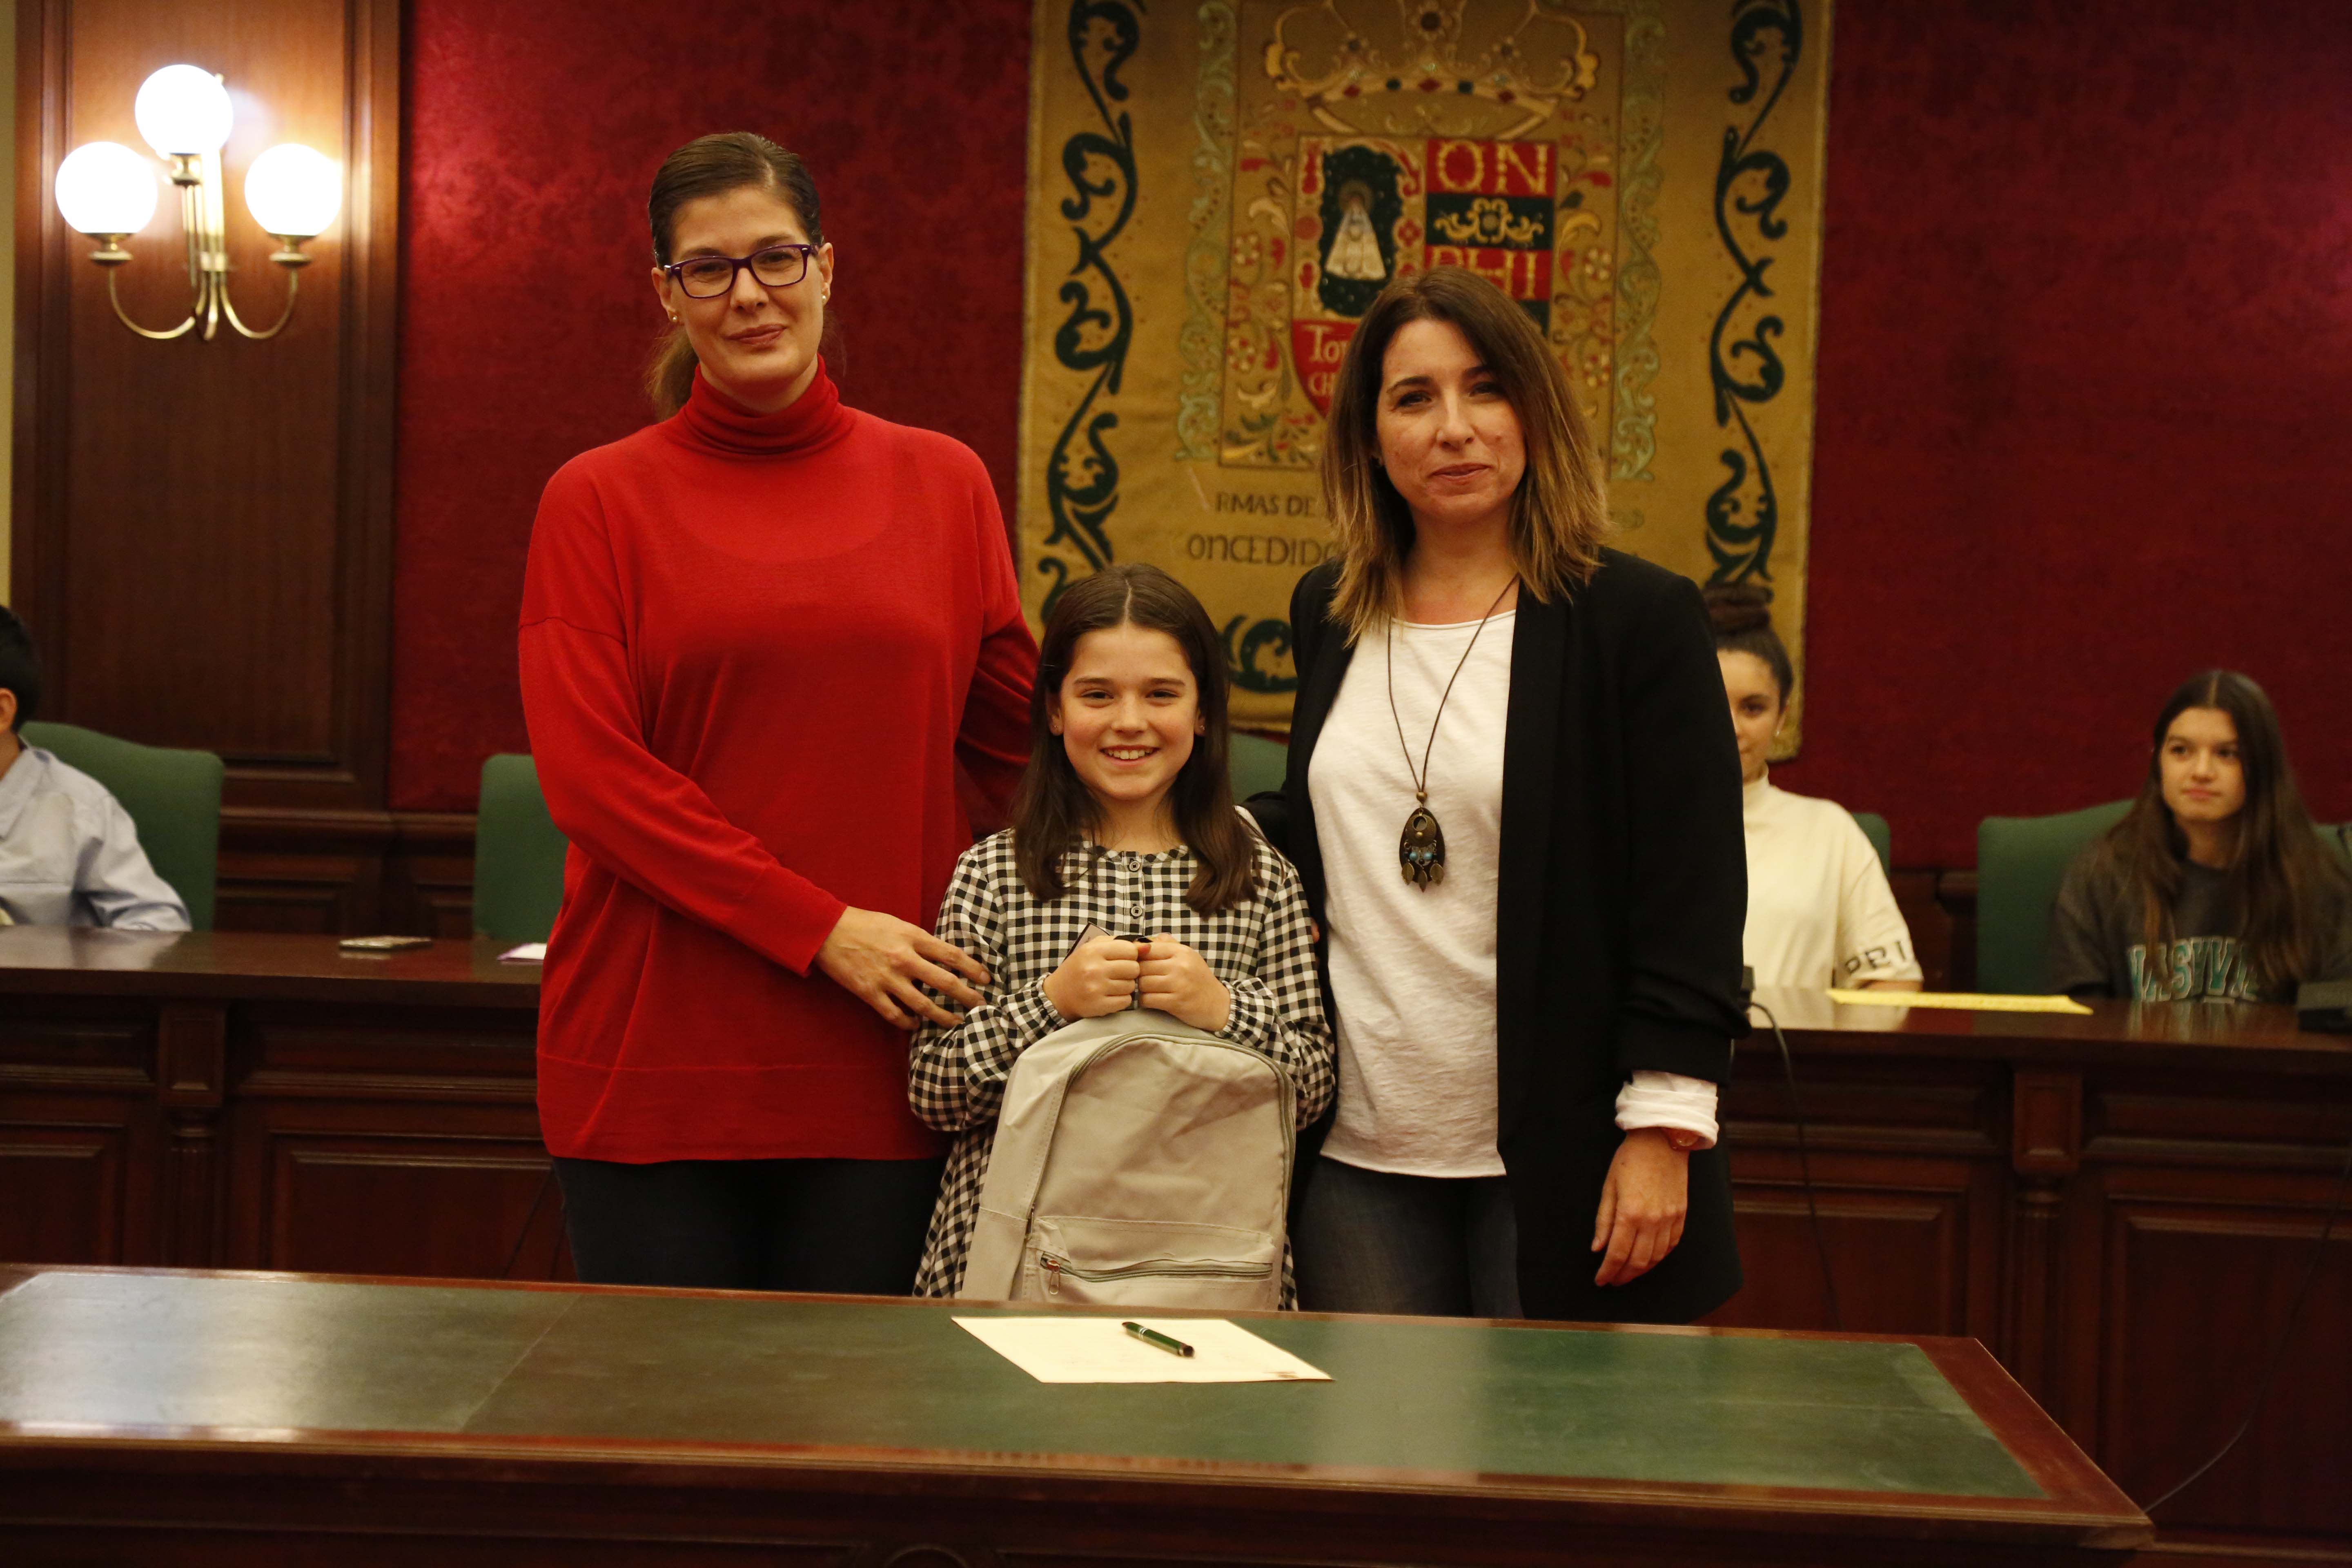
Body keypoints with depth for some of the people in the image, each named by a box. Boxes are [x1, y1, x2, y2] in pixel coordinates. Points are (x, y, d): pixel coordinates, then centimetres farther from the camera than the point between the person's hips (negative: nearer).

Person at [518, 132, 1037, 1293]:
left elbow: (1014, 734, 17)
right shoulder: (599, 500, 3)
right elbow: (589, 774, -6)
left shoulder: (944, 483, 9)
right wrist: (823, 929, -12)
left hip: (878, 1071, 2)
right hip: (652, 1059, -1)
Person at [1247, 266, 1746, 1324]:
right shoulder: (1329, 616, 10)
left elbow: (1691, 892, -7)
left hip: (1558, 1159, -4)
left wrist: (1662, 1130, -12)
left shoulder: (1638, 619, -5)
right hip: (1361, 1157, 4)